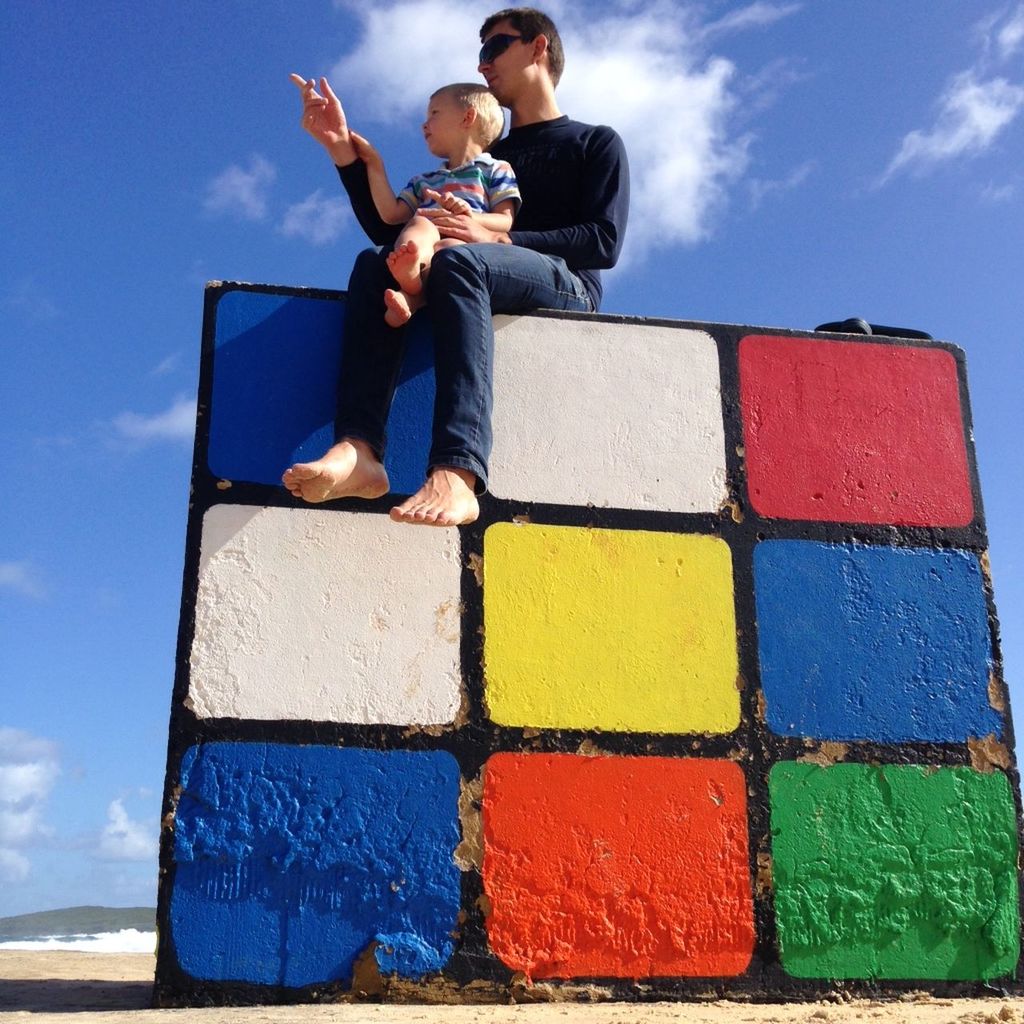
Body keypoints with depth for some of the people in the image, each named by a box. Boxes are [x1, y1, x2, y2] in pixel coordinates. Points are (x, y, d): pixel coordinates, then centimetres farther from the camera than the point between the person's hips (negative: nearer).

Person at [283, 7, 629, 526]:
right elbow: (388, 228, 25)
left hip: (565, 287, -4)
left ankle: (456, 474, -55)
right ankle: (357, 450, -46)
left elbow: (604, 242, 0)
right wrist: (343, 148, 13)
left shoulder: (595, 143, 19)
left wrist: (498, 238, -13)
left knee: (458, 259, -36)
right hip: (478, 287, 5)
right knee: (375, 264, -23)